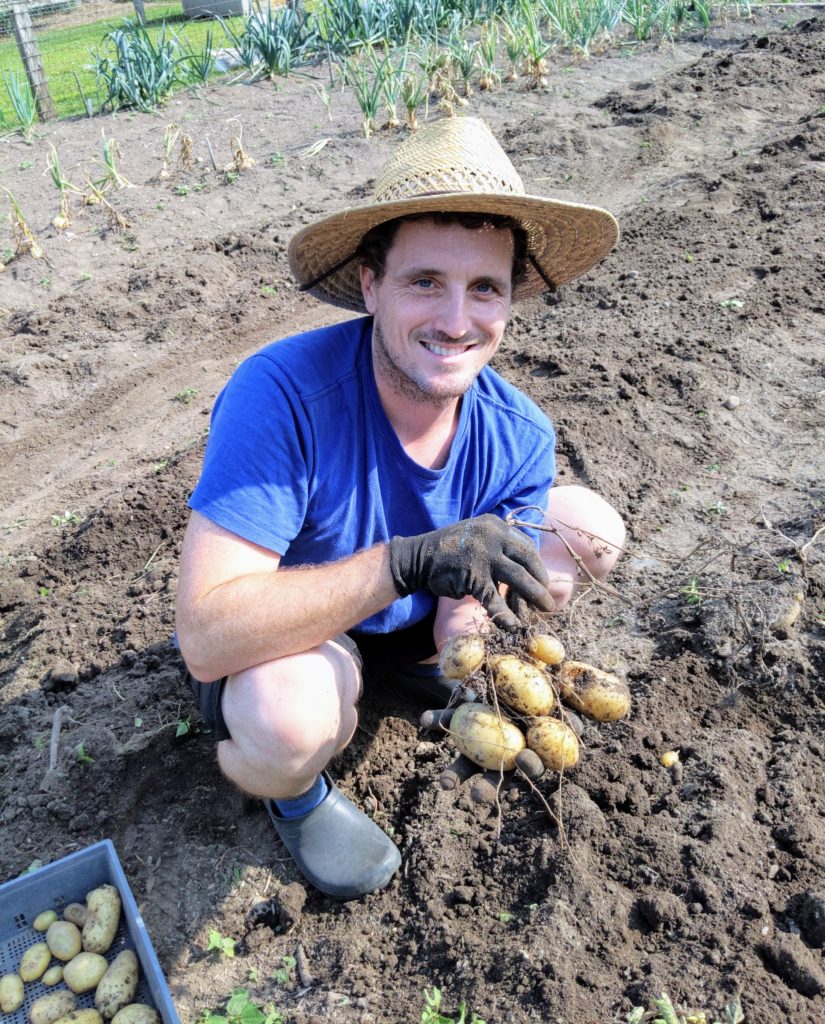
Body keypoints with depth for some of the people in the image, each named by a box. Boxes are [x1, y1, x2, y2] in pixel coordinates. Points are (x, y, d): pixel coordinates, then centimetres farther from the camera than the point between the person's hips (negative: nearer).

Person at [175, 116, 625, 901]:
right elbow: (206, 637, -39)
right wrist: (407, 562, -47)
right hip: (280, 631, -4)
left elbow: (463, 621, -15)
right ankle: (296, 794, 3)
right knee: (289, 719, -38)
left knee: (592, 528, -4)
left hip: (414, 613, 5)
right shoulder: (281, 395, -34)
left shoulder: (519, 436, -19)